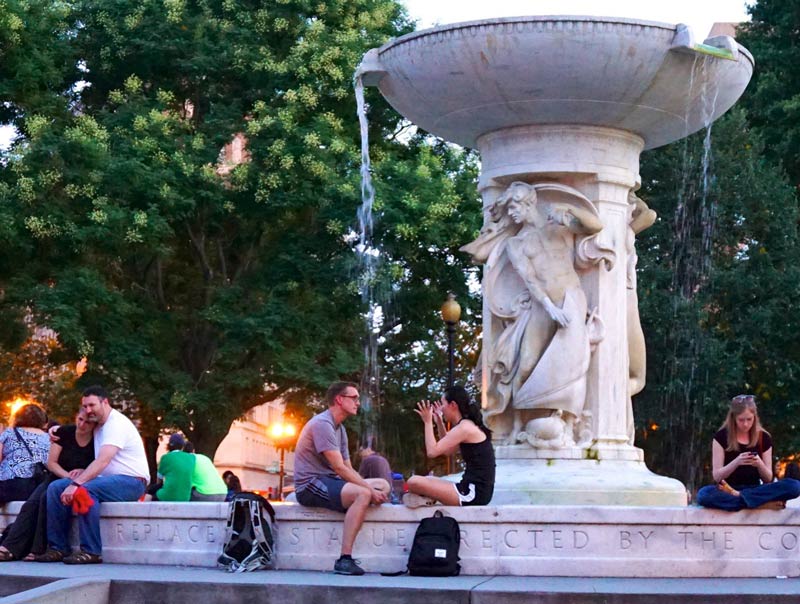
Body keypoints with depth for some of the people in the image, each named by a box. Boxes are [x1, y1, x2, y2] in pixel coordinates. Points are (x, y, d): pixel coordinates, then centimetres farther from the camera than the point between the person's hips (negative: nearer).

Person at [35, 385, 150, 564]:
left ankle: (91, 551, -31)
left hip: (131, 481, -9)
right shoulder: (98, 426, 18)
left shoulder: (117, 423, -13)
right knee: (55, 487, -4)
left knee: (85, 490, -35)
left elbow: (103, 461, -25)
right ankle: (58, 548, -5)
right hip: (109, 479, 9)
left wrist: (76, 483, -32)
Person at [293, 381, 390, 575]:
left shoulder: (339, 428, 18)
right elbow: (339, 468, -20)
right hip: (310, 485, -10)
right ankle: (345, 560, -33)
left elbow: (349, 469, 13)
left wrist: (372, 489, -3)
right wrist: (370, 490, -19)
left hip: (329, 483, 10)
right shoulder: (322, 424, -14)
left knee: (383, 485, 4)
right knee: (363, 494, -31)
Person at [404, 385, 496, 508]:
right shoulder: (468, 425, 16)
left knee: (414, 482, -18)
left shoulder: (464, 427, -14)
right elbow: (447, 450, 27)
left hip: (474, 492, -10)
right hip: (476, 490, 10)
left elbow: (432, 451, -16)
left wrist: (428, 422, -5)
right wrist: (439, 421, 22)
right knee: (427, 480, 27)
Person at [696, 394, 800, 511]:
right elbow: (717, 476, -4)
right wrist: (736, 462, -21)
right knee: (703, 494, -38)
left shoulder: (763, 437, 6)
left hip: (755, 489, 2)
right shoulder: (721, 436, 0)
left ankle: (736, 496, -24)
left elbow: (768, 479, 6)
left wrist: (760, 464, -16)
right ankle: (762, 504, -31)